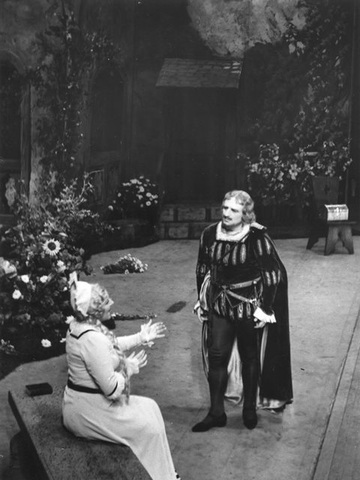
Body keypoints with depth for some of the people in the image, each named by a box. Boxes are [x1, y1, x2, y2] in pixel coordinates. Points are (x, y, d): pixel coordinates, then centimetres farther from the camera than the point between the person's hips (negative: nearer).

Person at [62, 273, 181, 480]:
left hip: (84, 401, 10)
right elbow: (112, 388, -27)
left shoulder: (80, 325, 0)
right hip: (89, 412, -10)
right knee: (151, 428, 2)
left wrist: (141, 337, 17)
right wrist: (130, 367, -11)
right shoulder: (92, 339, -31)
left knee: (150, 407, 18)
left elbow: (111, 345, 21)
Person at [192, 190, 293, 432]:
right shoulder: (210, 234, -6)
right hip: (219, 305, 4)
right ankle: (216, 412, 15)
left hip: (249, 305, -3)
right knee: (216, 355, 2)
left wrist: (265, 308, -14)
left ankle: (250, 409, 29)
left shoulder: (258, 237, -20)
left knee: (250, 357, 11)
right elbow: (203, 269, 7)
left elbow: (275, 274, -14)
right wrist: (201, 299, 8)